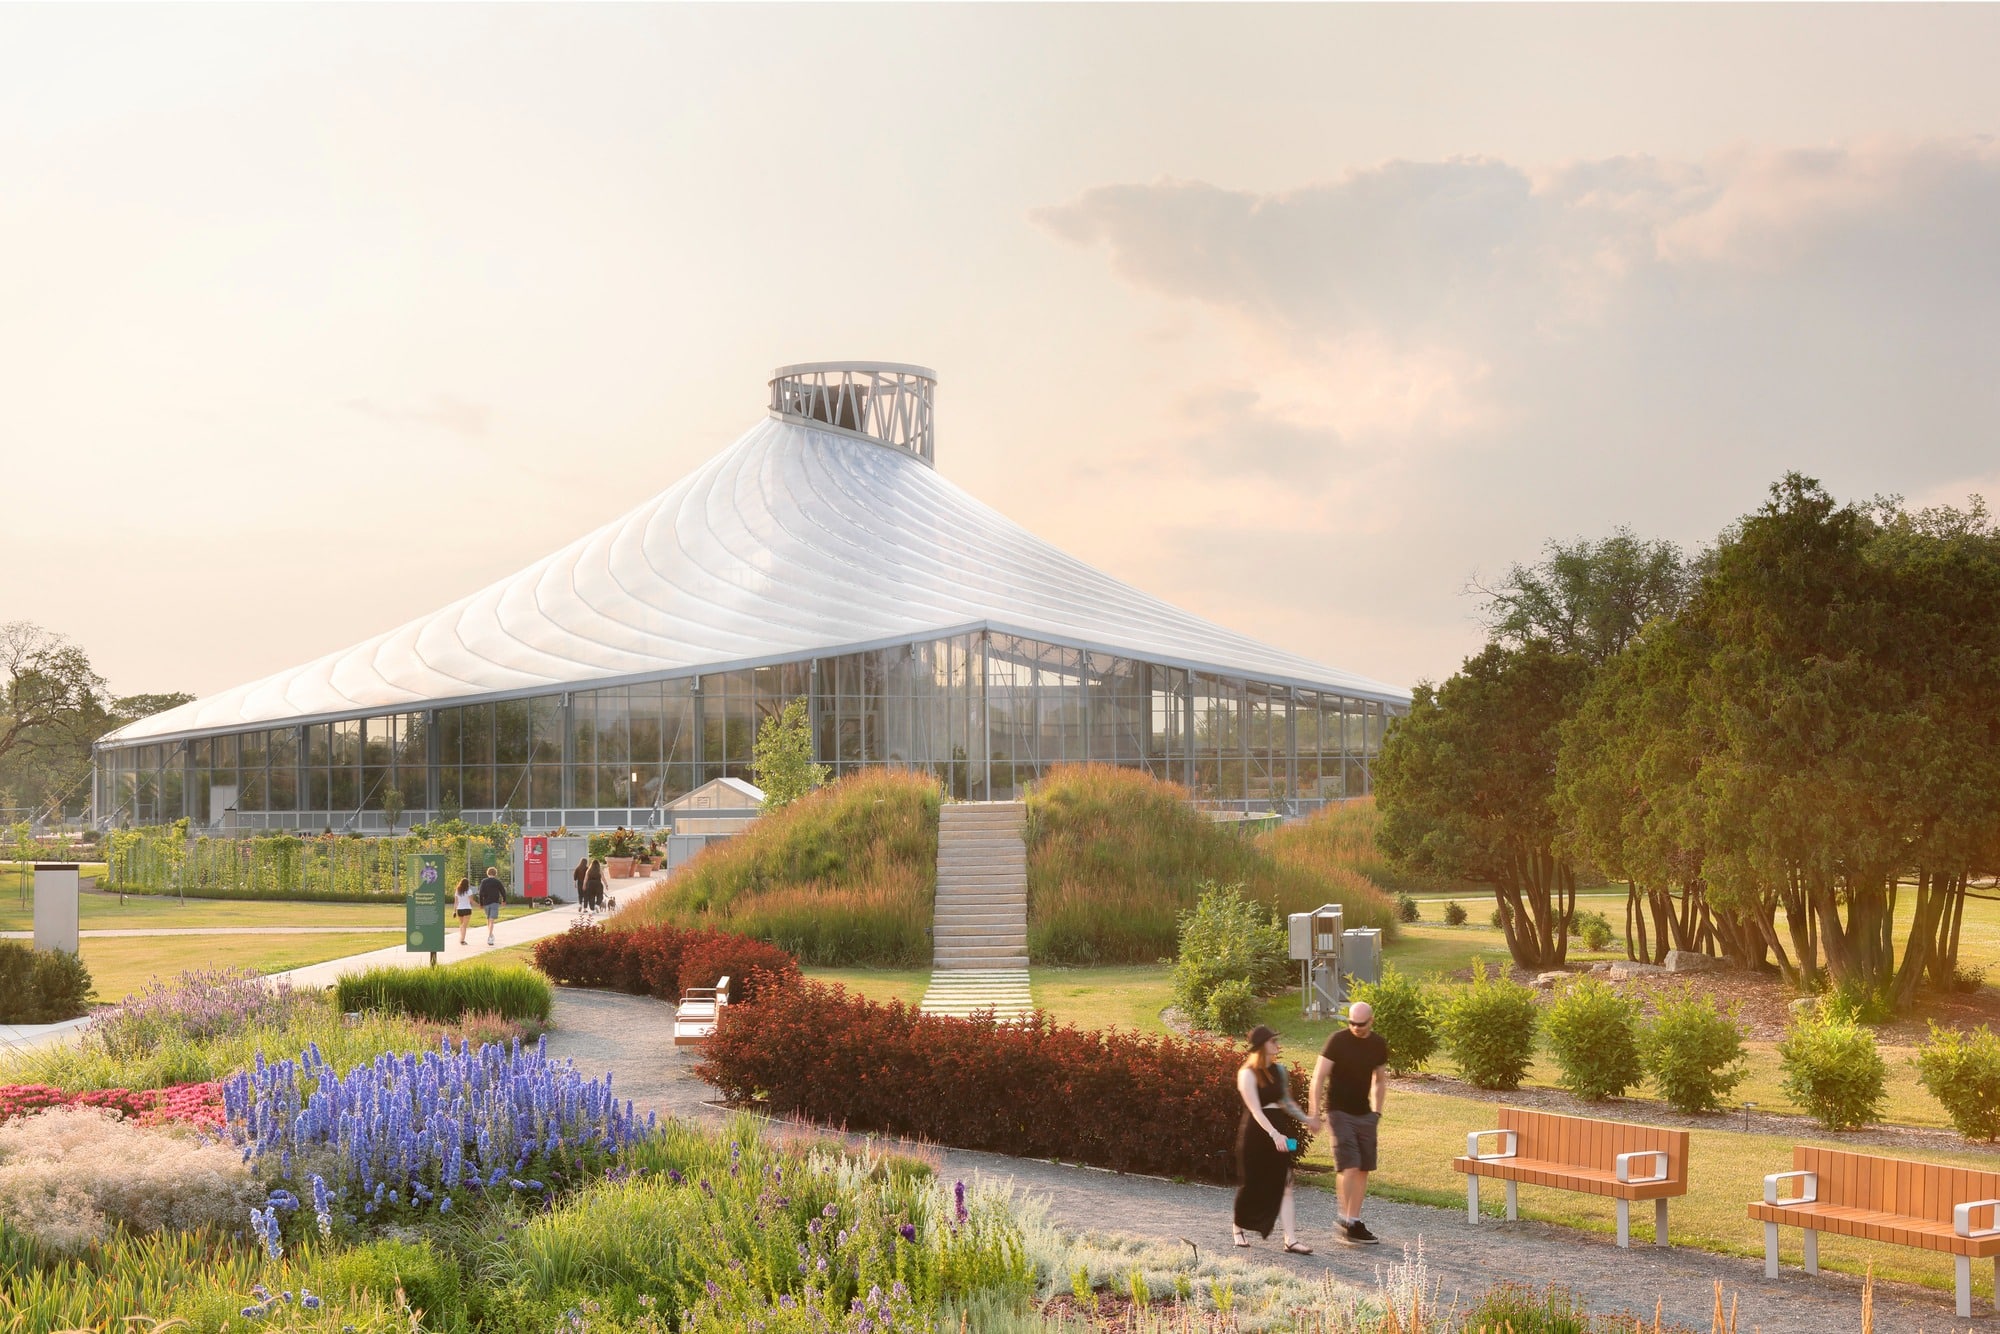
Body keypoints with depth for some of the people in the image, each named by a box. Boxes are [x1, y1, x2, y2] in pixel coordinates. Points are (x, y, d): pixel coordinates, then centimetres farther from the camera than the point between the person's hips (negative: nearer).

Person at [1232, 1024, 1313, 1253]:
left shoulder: (1278, 1070, 10)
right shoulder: (1248, 1074, -11)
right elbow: (1255, 1110, -19)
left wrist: (1305, 1119, 13)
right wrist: (1274, 1134, -28)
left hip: (1279, 1131, 6)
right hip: (1256, 1132, -6)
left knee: (1283, 1185, -3)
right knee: (1252, 1184, 6)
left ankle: (1291, 1239, -6)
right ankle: (1240, 1228, 29)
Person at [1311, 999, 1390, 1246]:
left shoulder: (1379, 1045, 5)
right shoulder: (1338, 1040, -12)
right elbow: (1319, 1077, -11)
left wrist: (1376, 1112, 11)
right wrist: (1315, 1113, -16)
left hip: (1364, 1114, 6)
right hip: (1339, 1112, -6)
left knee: (1363, 1170, 5)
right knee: (1350, 1167, -15)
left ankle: (1354, 1222, 12)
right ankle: (1346, 1220, -6)